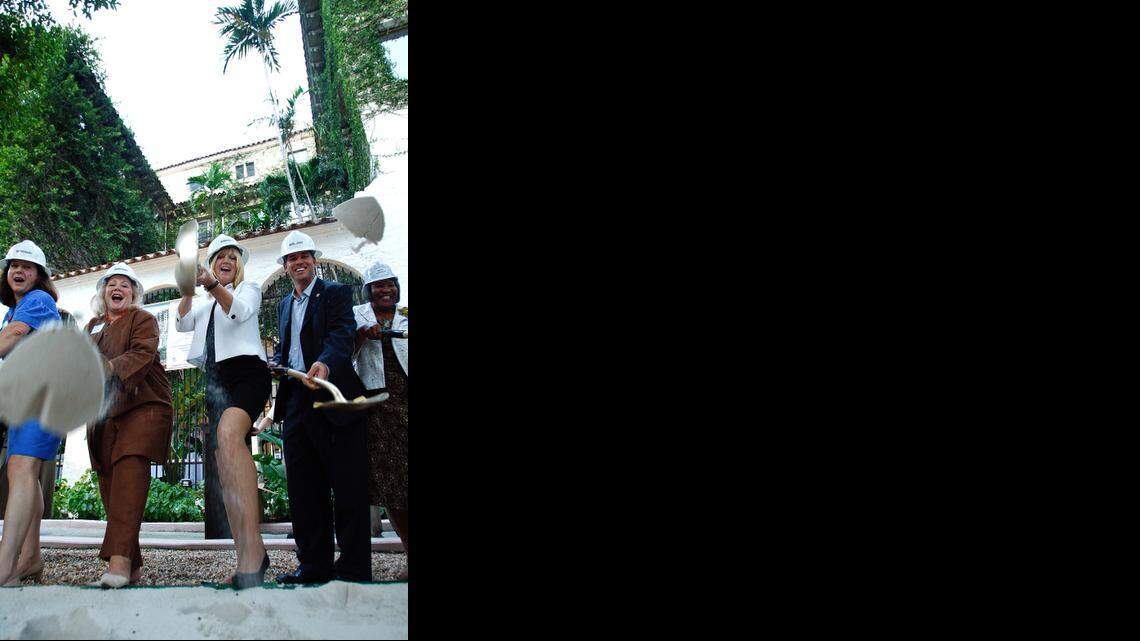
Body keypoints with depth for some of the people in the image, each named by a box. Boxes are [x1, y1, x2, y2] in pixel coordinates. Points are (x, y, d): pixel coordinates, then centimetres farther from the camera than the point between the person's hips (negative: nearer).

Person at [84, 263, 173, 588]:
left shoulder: (143, 319, 6)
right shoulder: (93, 326, 25)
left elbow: (142, 354, -11)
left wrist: (109, 369, -27)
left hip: (142, 405, -6)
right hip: (104, 412, 6)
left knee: (130, 467, -24)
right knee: (109, 481, -2)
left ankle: (120, 558, -35)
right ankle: (132, 566, 1)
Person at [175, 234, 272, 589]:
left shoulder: (249, 288, 14)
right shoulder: (206, 305, 31)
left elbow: (239, 311, -8)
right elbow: (183, 323, 16)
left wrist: (212, 285, -24)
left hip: (246, 371, -7)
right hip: (216, 380, 7)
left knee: (229, 432, -36)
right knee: (226, 471, -3)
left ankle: (252, 545, -48)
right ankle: (250, 559, -5)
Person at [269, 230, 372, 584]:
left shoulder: (336, 292, -2)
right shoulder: (285, 304, 21)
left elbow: (342, 333, -19)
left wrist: (325, 363, -38)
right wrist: (276, 362, 8)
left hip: (332, 400, -7)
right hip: (296, 402, 8)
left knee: (348, 487, -5)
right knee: (304, 490, 8)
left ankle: (354, 569, -1)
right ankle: (315, 565, 16)